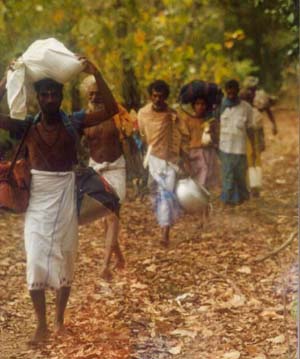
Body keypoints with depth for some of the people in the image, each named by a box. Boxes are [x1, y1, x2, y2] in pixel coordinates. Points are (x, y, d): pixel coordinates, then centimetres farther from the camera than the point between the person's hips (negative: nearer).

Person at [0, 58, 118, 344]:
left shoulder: (72, 122, -4)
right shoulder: (26, 126, -3)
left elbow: (111, 110, -10)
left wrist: (95, 75, -18)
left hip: (65, 196, 0)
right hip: (37, 198, 0)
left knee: (64, 260, 8)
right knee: (36, 262, -3)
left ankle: (59, 320, 22)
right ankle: (41, 325, 9)